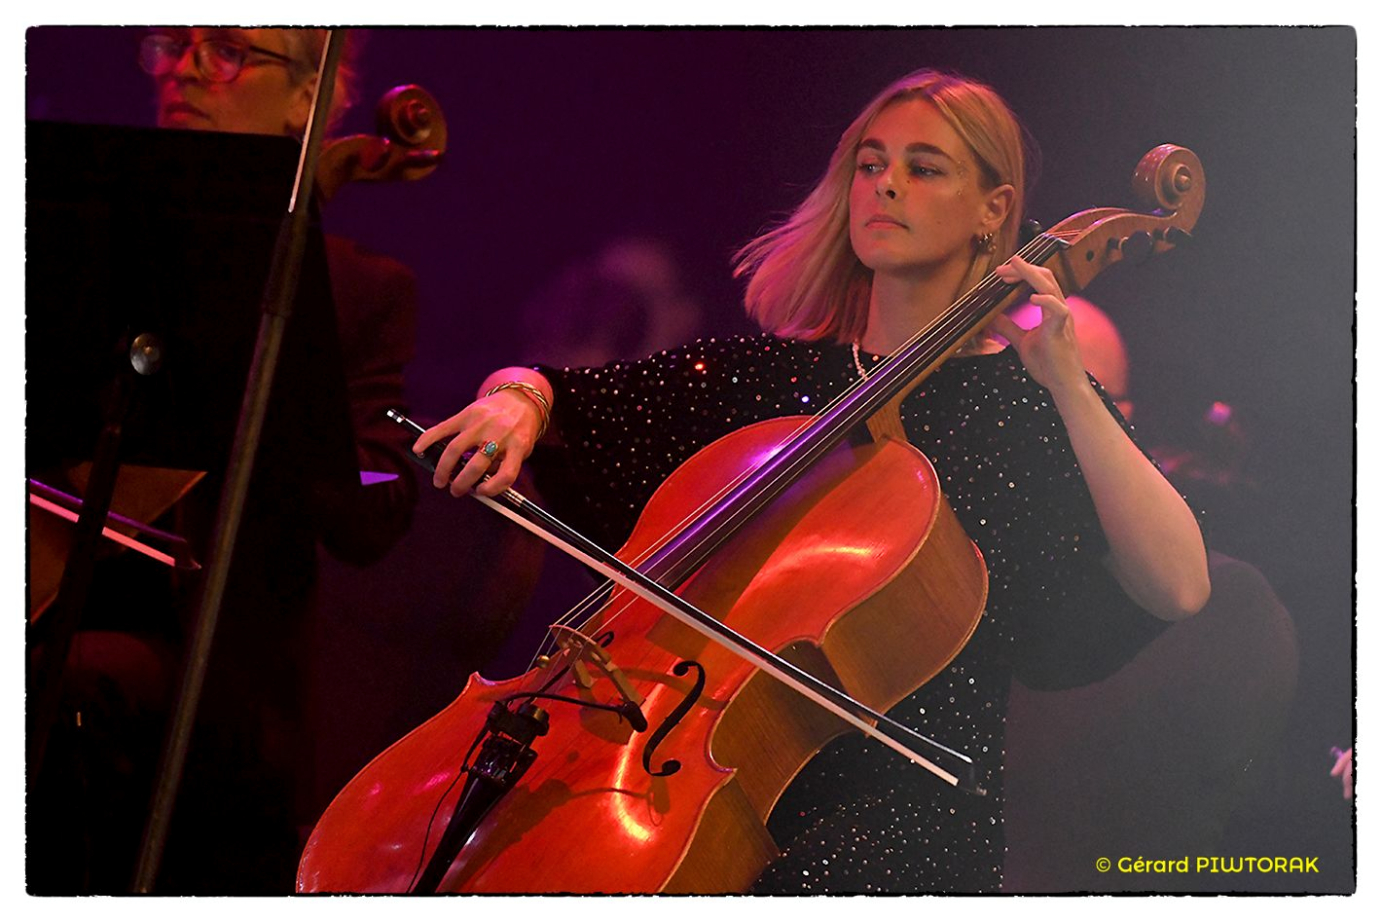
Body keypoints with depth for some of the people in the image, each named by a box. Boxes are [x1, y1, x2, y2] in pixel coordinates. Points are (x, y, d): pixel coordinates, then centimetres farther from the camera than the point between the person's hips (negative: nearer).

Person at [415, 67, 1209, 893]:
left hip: (907, 797, -3)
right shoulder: (771, 371, 13)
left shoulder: (1025, 401, 3)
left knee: (807, 879, -36)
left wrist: (1068, 385, -16)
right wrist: (515, 398, -6)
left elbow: (1179, 588, -12)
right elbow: (563, 398, 18)